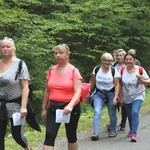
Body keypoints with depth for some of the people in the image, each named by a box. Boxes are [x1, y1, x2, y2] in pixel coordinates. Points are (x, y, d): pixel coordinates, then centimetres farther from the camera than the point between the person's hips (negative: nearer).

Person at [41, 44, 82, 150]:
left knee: (71, 135, 12)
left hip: (71, 107, -3)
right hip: (53, 107, 3)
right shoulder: (51, 70, 5)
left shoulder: (73, 71, -8)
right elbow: (47, 91, 13)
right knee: (49, 135, -10)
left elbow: (78, 92, -16)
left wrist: (70, 106, -33)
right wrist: (44, 108, 13)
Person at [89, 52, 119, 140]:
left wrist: (115, 98, -18)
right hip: (99, 94, 1)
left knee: (112, 114, 6)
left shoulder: (114, 71, -9)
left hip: (111, 93, -1)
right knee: (97, 112, -14)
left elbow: (117, 85, -10)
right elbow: (92, 82, 9)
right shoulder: (96, 69, -3)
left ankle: (113, 131, 29)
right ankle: (96, 133, -17)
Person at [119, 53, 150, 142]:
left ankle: (133, 134, -21)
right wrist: (121, 98, 2)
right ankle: (132, 130, 36)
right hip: (127, 97, 3)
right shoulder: (122, 70, -4)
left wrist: (142, 81, -30)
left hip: (138, 95, -3)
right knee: (129, 114, 13)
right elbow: (120, 85, 2)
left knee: (135, 112, -21)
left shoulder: (140, 69, -11)